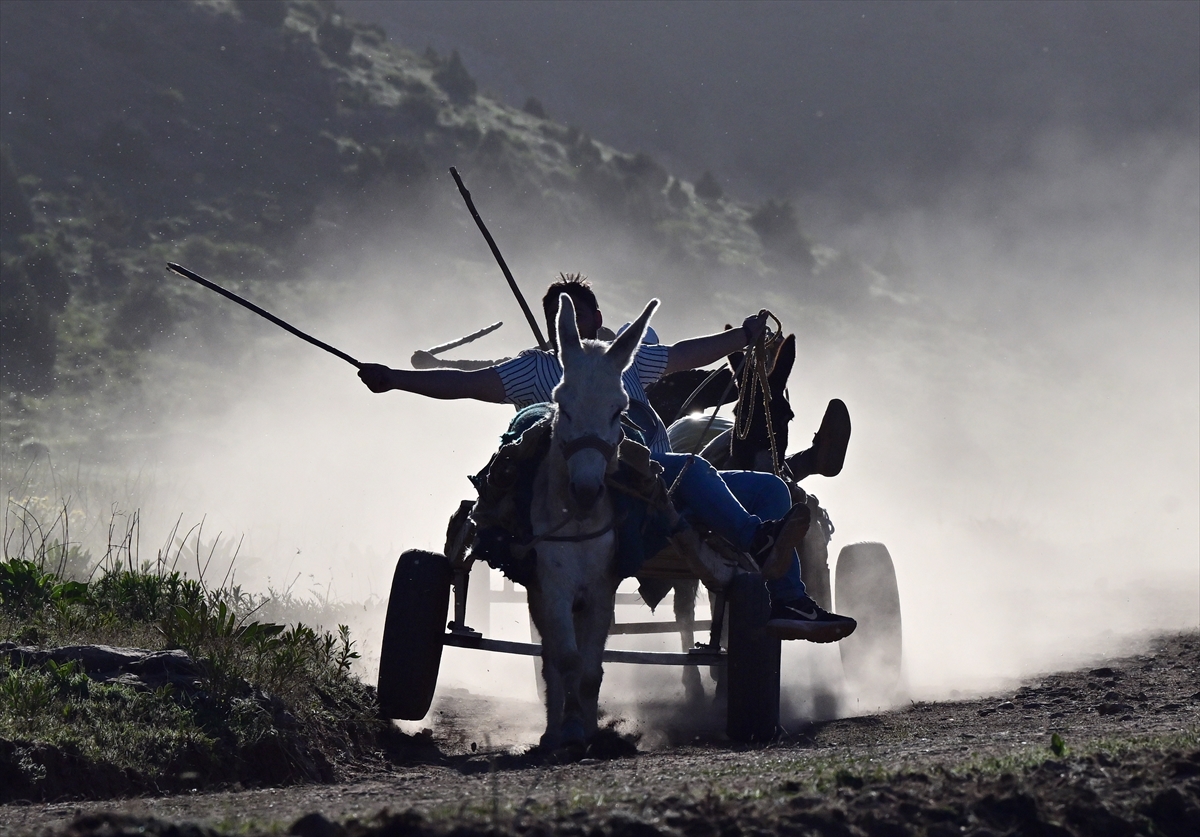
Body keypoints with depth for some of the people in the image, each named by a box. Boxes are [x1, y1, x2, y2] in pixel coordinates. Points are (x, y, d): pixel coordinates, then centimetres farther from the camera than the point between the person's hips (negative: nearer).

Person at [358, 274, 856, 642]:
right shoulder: (534, 371, 13)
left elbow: (685, 355, 42)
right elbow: (466, 384, 4)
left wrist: (744, 335, 42)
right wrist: (394, 379, -5)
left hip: (669, 493, 8)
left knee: (770, 488, -2)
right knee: (691, 467, -34)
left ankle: (787, 602, -17)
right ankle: (759, 541, -55)